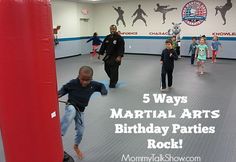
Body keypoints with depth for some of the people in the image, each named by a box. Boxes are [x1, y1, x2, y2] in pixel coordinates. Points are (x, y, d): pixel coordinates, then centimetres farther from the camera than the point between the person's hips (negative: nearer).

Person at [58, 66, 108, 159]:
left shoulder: (93, 85, -11)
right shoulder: (73, 83, -19)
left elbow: (101, 86, 6)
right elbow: (65, 88, -4)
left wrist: (104, 92, -12)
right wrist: (59, 94, -21)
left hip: (80, 110, 4)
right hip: (71, 106, -4)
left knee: (80, 131, 11)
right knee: (71, 112, -43)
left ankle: (76, 146, 42)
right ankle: (59, 134, -43)